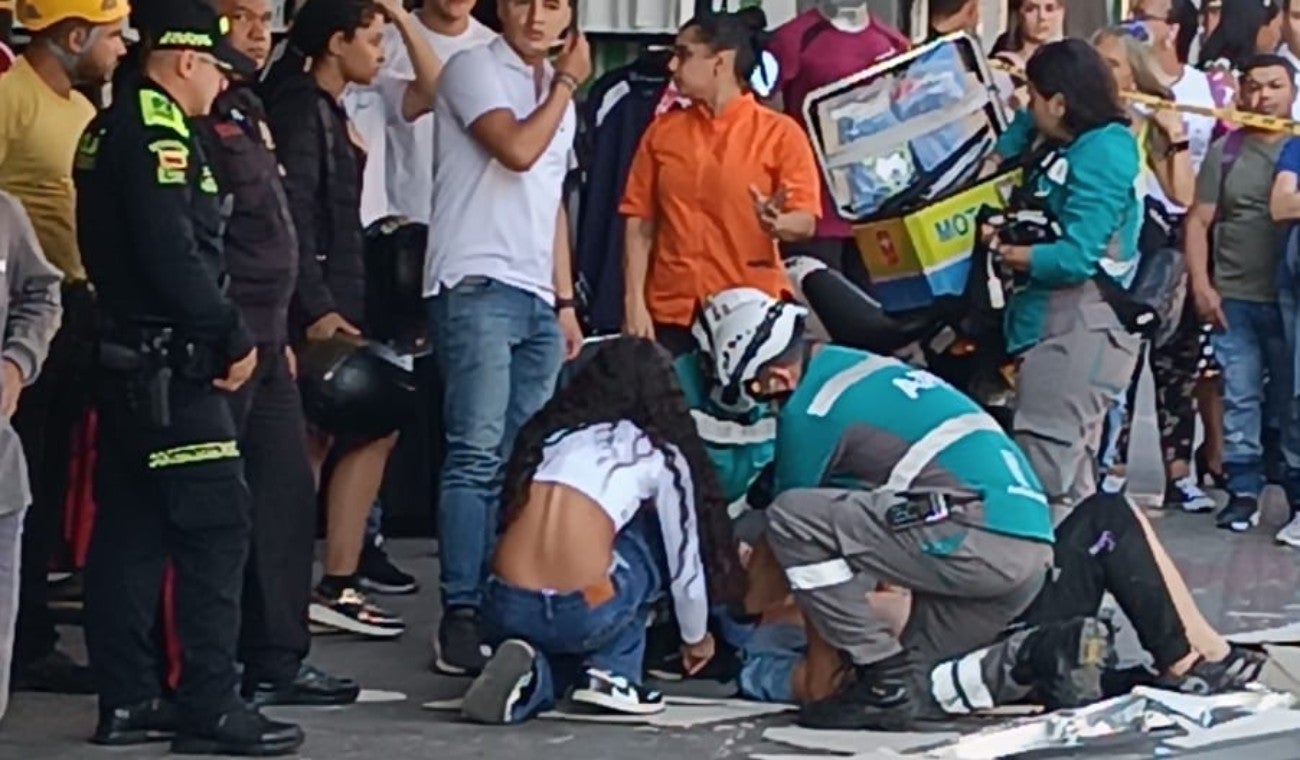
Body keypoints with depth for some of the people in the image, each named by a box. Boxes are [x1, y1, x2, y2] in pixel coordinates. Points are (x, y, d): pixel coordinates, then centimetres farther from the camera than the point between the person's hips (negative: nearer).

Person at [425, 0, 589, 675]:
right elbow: (517, 149, -16)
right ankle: (461, 619, -15)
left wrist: (565, 301, 21)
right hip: (477, 287, -7)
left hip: (538, 298, 8)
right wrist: (567, 84, -2)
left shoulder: (556, 90, 23)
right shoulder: (474, 69, 0)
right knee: (477, 456, -13)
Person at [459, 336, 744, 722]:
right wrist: (695, 637, 36)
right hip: (583, 616, -3)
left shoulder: (552, 432, 25)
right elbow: (684, 561, 17)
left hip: (506, 610, 3)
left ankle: (534, 677, 5)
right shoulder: (660, 455, 13)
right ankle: (612, 673, 19)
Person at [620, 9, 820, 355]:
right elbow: (640, 223, 8)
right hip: (672, 311, 3)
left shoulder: (780, 132, 0)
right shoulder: (662, 130, 10)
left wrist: (777, 224, -27)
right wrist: (634, 302, -2)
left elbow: (806, 221, -4)